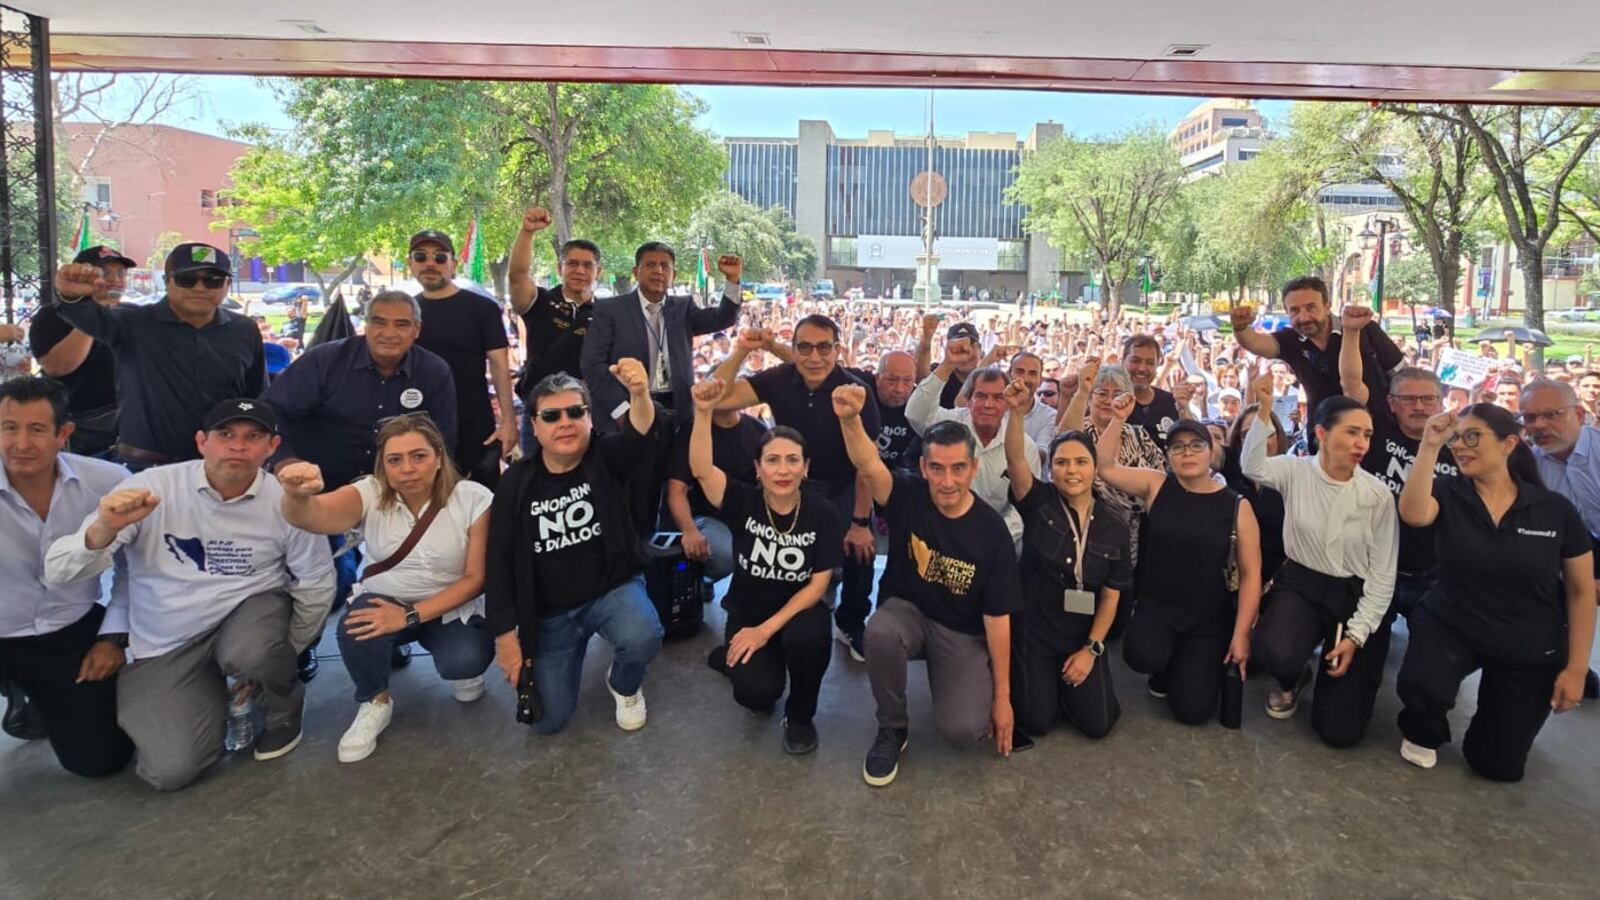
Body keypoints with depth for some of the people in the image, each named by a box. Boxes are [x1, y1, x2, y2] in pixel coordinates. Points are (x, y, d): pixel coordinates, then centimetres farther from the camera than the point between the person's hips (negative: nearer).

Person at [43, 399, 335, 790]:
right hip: (165, 645, 1)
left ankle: (286, 704, 0)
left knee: (247, 656, -37)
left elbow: (316, 584, 0)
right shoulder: (151, 487, -15)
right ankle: (209, 688, 21)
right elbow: (58, 572, -17)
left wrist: (279, 659, 3)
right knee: (171, 770, -13)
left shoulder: (287, 501, -12)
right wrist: (103, 530, -38)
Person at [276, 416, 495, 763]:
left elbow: (475, 578, -15)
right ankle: (375, 704, 0)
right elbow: (313, 517, -35)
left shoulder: (473, 499, -17)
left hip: (453, 608, -1)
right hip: (387, 602, 1)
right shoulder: (369, 495, -14)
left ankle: (465, 670, 10)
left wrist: (411, 616, -26)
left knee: (464, 661, -31)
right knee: (356, 628, -32)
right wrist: (297, 496, -61)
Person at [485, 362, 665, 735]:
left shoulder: (606, 458, -8)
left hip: (612, 589, -1)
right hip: (548, 612, 2)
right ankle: (574, 650, 31)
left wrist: (639, 394, -56)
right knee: (548, 720, -2)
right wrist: (505, 634, -8)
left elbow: (641, 438, -33)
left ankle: (624, 685, 4)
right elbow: (499, 563, -3)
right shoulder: (516, 482, -5)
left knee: (643, 637, -34)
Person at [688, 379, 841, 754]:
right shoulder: (744, 502, -12)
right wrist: (703, 412, -46)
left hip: (799, 611, 0)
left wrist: (767, 629, -20)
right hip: (747, 612, 0)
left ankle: (800, 716, -4)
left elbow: (818, 585, -12)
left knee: (808, 636, -36)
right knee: (757, 692, -26)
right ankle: (738, 658, 14)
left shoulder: (822, 513, -13)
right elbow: (701, 469, -31)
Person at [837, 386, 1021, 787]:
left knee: (964, 730, -22)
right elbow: (870, 466, -39)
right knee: (880, 633, -36)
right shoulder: (908, 496, -15)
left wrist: (1002, 696, -8)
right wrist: (850, 419, -61)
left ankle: (949, 681, 17)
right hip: (907, 611, 1)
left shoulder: (992, 530, -16)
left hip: (962, 633, 0)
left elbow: (997, 618, -11)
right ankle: (892, 728, -7)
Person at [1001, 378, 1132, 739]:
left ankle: (1066, 682, 27)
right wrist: (1016, 411, -44)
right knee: (1037, 722, -4)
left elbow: (1111, 595, -1)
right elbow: (1015, 458, -28)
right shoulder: (1039, 504, -9)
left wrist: (1091, 648, -7)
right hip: (1032, 631, -2)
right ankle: (1042, 681, 29)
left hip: (1083, 638, 2)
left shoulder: (1113, 526, -3)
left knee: (1097, 724, -3)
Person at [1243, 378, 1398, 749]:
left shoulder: (1378, 495, -10)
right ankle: (1294, 679, 7)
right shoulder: (1295, 471, -8)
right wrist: (1263, 411, -39)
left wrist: (1356, 635, -11)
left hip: (1355, 595, 0)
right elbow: (1252, 468, -31)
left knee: (1340, 731, -4)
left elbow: (1383, 575, -6)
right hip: (1300, 584, 0)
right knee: (1273, 654, -36)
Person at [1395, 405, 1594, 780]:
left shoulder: (1556, 510, -10)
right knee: (1420, 686, -35)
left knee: (1499, 766, 8)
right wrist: (1431, 445, -35)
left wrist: (1576, 668, -5)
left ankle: (1498, 700, 42)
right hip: (1450, 626, -1)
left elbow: (1582, 591, -3)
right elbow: (1413, 514, -35)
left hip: (1531, 651, 1)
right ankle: (1424, 733, 4)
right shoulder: (1447, 493, -10)